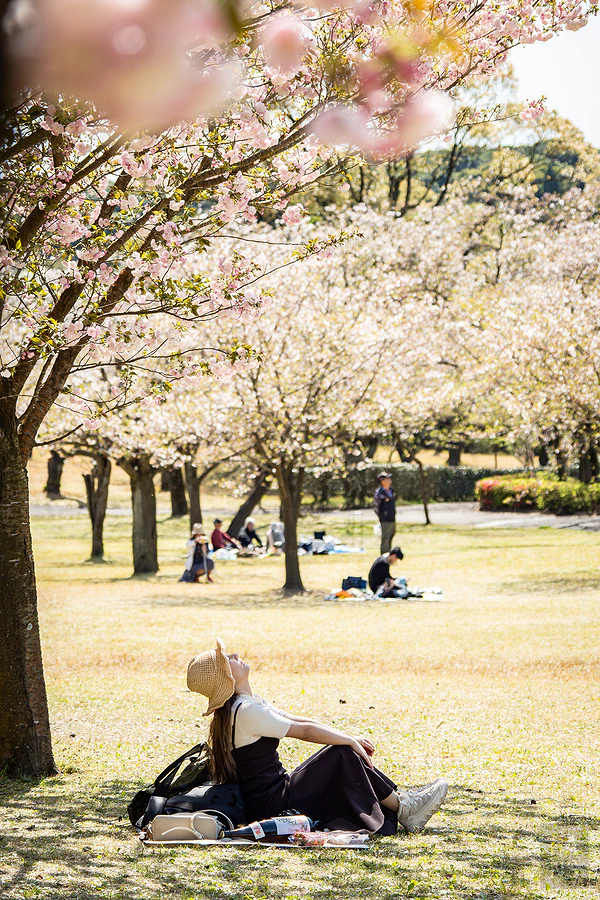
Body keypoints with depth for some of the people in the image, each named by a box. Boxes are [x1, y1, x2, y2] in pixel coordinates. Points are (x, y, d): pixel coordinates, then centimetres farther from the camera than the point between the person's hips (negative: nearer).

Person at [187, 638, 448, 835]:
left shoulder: (248, 703, 12)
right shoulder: (246, 711, -21)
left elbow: (295, 719, 12)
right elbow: (304, 731, -18)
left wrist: (351, 739, 7)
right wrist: (351, 740, -8)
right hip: (272, 805, -10)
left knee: (346, 751, 8)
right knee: (341, 755, -12)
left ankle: (400, 800, 7)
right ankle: (401, 809, -2)